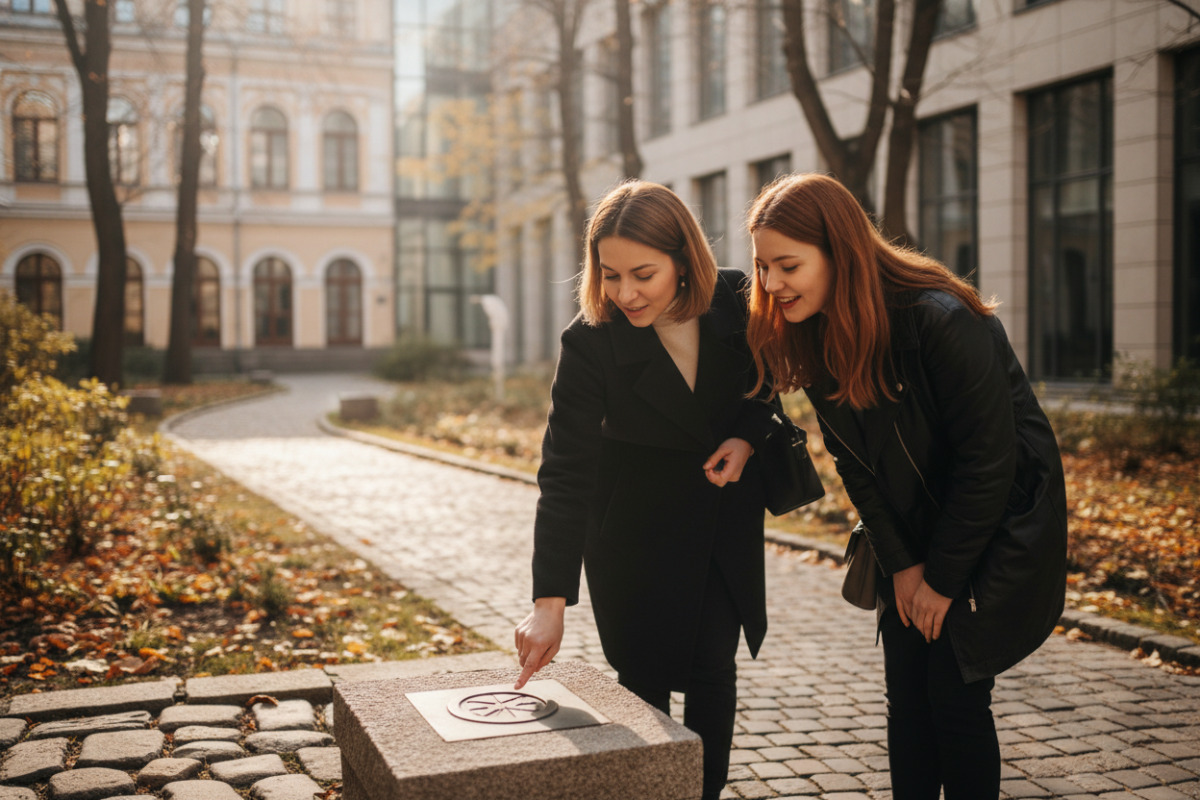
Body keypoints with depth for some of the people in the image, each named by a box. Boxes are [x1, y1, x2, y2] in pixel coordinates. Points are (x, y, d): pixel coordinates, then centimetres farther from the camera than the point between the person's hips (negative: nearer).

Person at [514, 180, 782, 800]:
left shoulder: (738, 302, -15)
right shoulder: (590, 341, -23)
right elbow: (565, 472, -26)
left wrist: (748, 437, -15)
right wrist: (550, 601, -31)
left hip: (724, 515, 3)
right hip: (634, 523, -2)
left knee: (713, 668, 6)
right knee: (645, 676, 1)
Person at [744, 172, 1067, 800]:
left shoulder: (942, 322, -27)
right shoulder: (814, 338, -7)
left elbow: (987, 459, -22)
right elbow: (854, 465, 1)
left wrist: (944, 578, -16)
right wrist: (900, 564, -4)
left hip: (998, 527, -6)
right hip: (911, 534, 6)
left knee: (955, 693, -5)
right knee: (906, 692, 6)